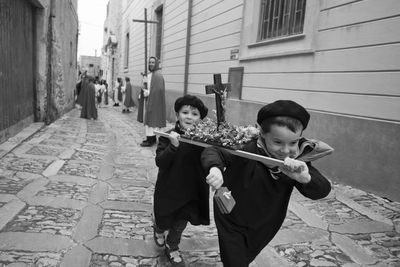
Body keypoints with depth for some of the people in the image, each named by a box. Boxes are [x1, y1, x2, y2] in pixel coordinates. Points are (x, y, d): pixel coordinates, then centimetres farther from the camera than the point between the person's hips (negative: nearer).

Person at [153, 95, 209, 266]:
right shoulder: (168, 136, -15)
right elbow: (160, 162, -22)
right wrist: (173, 146, -36)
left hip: (191, 193, 2)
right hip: (168, 191, -1)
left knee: (179, 225, 19)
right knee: (164, 221, 21)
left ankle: (172, 249, 48)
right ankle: (158, 230, 58)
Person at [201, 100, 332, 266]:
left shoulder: (298, 162, -19)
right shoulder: (247, 149, -30)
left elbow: (322, 190, -24)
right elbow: (212, 152, -23)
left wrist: (305, 178, -47)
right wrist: (214, 168, -46)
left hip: (263, 227, 4)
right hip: (231, 220, -4)